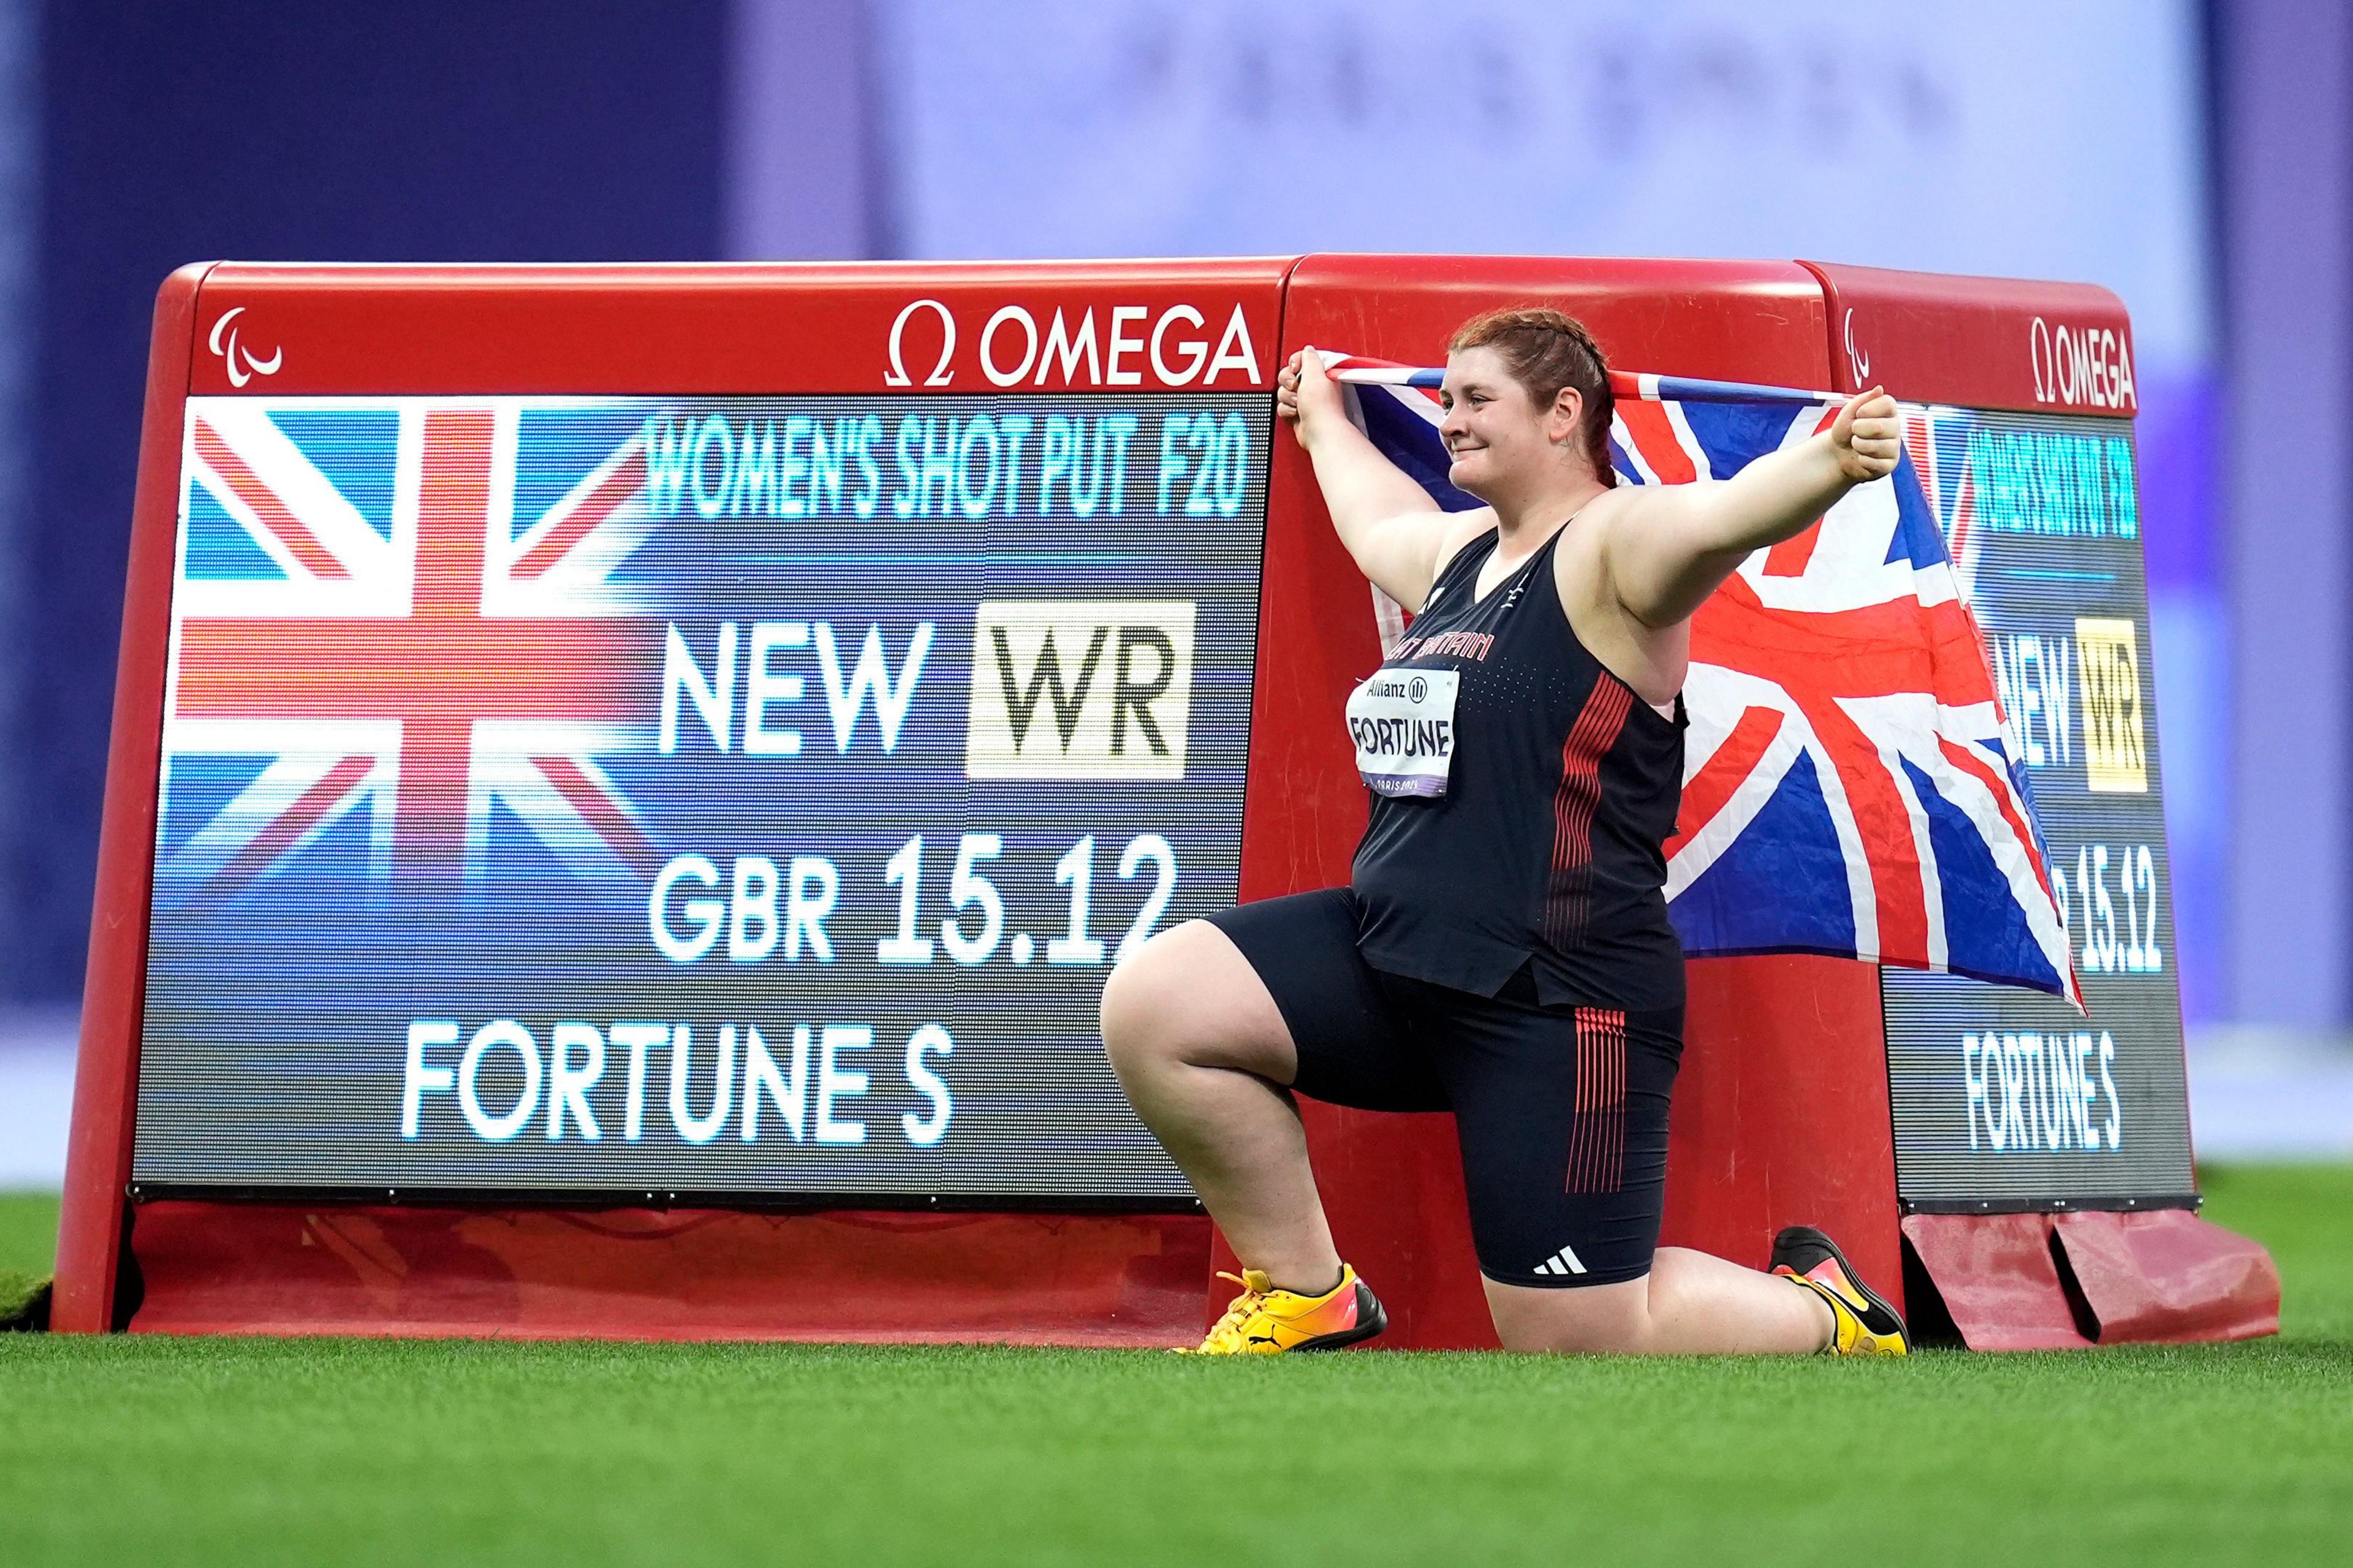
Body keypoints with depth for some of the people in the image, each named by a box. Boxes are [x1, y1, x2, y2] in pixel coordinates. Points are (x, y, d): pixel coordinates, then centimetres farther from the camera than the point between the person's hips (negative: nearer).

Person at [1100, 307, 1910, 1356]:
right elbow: (1378, 520, 42)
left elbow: (1726, 513, -31)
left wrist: (1829, 463, -52)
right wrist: (1323, 422, 60)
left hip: (1552, 999, -9)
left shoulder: (1612, 549, -9)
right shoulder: (1455, 555, 17)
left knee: (1582, 1341, -10)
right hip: (1391, 957, 9)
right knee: (1151, 1004, -5)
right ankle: (1304, 1294, 9)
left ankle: (1818, 1316, 21)